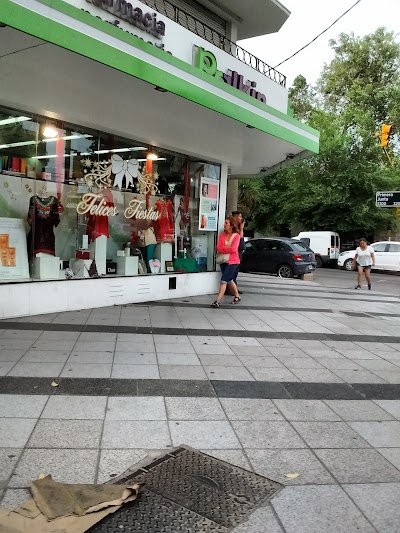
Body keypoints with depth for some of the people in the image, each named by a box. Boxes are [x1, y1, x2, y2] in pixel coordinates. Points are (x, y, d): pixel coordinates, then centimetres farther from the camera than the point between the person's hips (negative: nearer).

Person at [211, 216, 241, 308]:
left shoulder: (236, 236, -8)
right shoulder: (222, 235, 6)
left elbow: (233, 249, -18)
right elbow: (218, 248, -3)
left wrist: (223, 248, -8)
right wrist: (228, 249, -16)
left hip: (232, 261, -6)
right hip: (224, 261, 6)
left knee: (223, 280, -13)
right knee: (229, 280, 17)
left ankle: (217, 301, -15)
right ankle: (237, 296, 36)